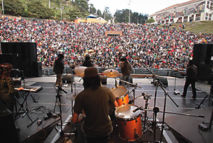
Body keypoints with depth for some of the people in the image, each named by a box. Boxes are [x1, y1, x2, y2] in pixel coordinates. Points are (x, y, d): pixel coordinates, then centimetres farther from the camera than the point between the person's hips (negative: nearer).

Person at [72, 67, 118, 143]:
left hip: (90, 133, -1)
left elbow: (74, 120, -15)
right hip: (106, 131, 2)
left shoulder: (81, 96, -18)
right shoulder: (106, 91, -13)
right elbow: (116, 106, 2)